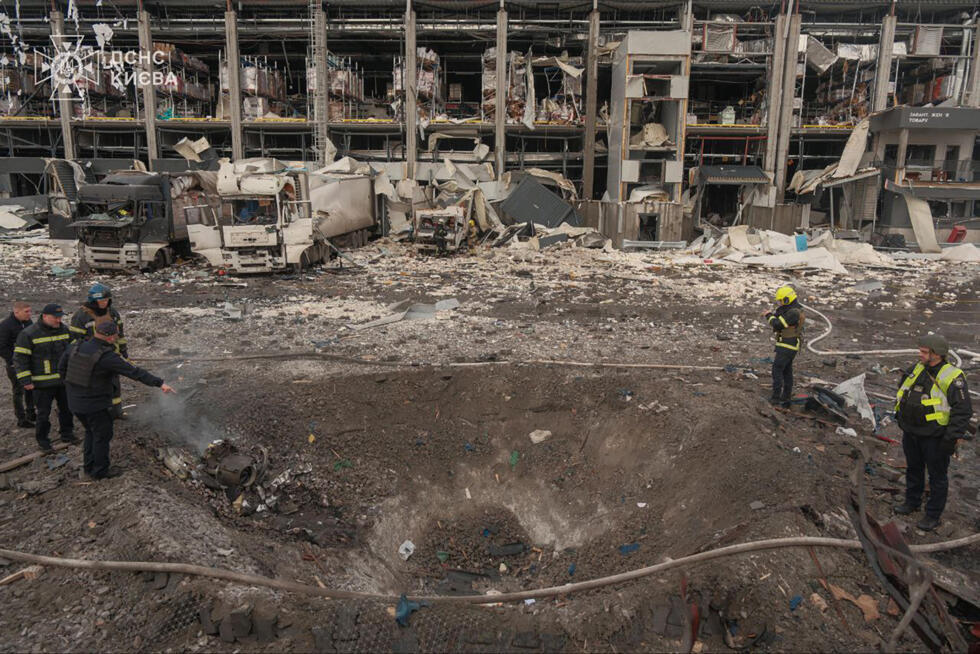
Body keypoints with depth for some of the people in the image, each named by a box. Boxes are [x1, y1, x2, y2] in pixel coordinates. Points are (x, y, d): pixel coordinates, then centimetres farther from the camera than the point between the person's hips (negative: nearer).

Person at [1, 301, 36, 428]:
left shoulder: (29, 322, 4)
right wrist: (13, 361, -17)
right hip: (15, 365, -6)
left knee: (31, 388, 14)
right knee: (19, 391, 1)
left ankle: (30, 413, 27)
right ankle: (21, 419, 10)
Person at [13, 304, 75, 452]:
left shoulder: (64, 330, 4)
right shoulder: (28, 334, -13)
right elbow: (20, 358, -11)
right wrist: (25, 381, -14)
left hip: (64, 379, 5)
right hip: (43, 383, -5)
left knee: (66, 408, 15)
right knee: (43, 412, 3)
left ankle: (67, 434, 31)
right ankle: (42, 440, 18)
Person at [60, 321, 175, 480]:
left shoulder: (75, 347, -3)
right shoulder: (107, 357, -24)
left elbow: (61, 368, 9)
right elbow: (135, 372, -25)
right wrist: (160, 383, -24)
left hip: (75, 401, 7)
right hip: (95, 405, -7)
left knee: (91, 432, 24)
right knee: (102, 435, 12)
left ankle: (88, 469, 33)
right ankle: (100, 471, 23)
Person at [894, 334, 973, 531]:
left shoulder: (952, 378, -19)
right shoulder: (918, 369, 1)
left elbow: (963, 411, -19)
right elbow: (903, 389, 20)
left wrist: (951, 438, -20)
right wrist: (900, 414, 19)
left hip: (935, 438, -7)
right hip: (911, 433, 7)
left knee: (937, 476, 8)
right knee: (913, 469, 21)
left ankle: (933, 515, 20)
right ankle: (912, 502, 39)